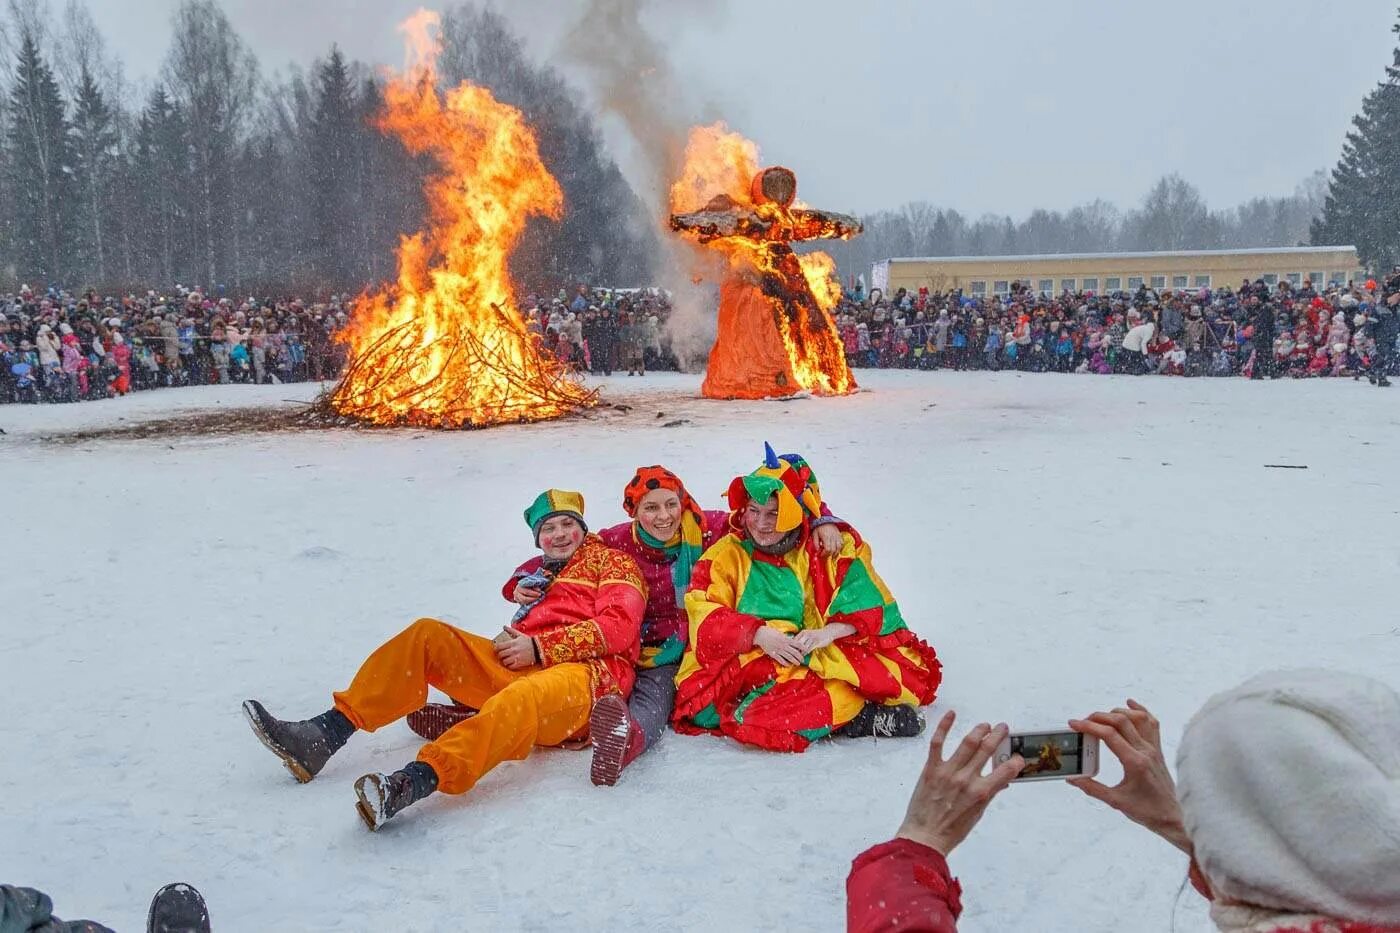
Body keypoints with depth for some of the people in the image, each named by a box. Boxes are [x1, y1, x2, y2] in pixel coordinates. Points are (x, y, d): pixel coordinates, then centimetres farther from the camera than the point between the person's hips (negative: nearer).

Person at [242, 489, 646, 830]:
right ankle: (321, 736, -20)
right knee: (427, 635, -7)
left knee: (523, 698, -41)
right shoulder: (533, 572, 30)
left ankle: (415, 781, -64)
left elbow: (618, 627, -5)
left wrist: (540, 647, -10)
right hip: (520, 669, 7)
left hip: (580, 674, -6)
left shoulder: (612, 561, 12)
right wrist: (509, 641, 7)